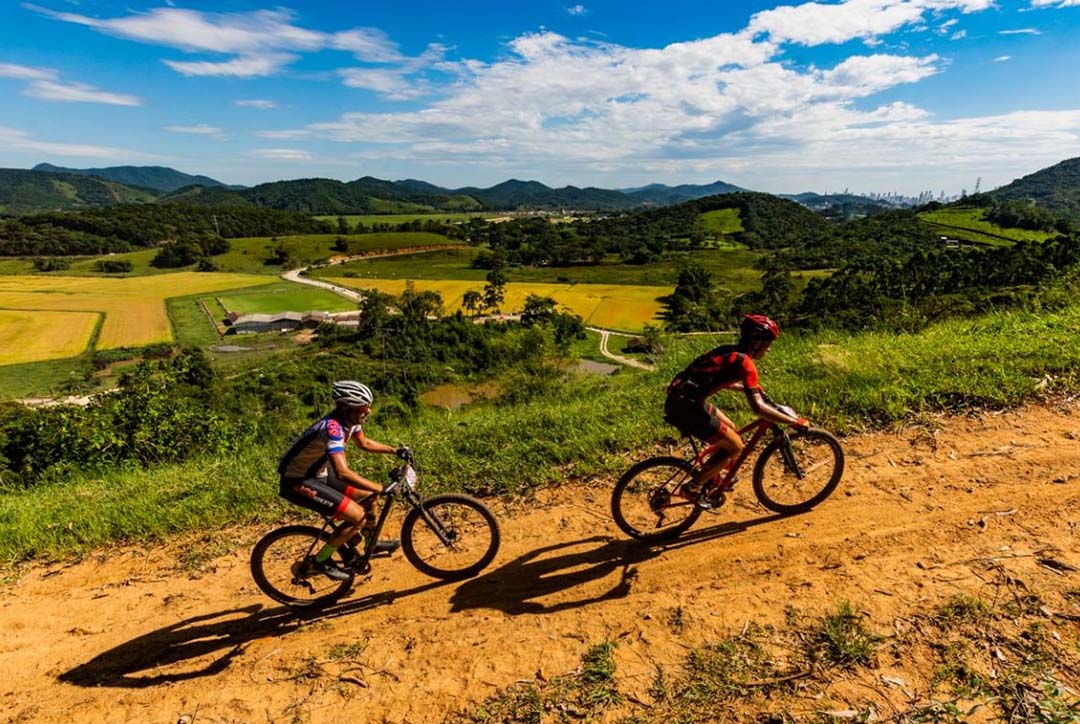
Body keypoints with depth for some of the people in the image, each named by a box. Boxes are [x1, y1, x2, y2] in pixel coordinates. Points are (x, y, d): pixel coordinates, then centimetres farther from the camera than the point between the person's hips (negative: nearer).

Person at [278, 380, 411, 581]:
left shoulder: (349, 419, -6)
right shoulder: (333, 427, -33)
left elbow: (364, 443, 15)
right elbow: (343, 472, -42)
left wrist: (395, 450, 4)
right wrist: (382, 489, -40)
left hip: (318, 473, 9)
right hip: (298, 482, -9)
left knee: (369, 494, 10)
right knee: (358, 516, -16)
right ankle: (321, 560, 3)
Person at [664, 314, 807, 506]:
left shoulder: (728, 351, 15)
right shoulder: (745, 362, -12)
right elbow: (758, 407, -19)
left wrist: (748, 387, 41)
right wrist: (793, 421, -11)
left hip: (678, 400, 9)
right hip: (686, 407, -9)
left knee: (731, 430, 24)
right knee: (735, 446, 4)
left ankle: (712, 479, 37)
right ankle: (692, 487, 11)